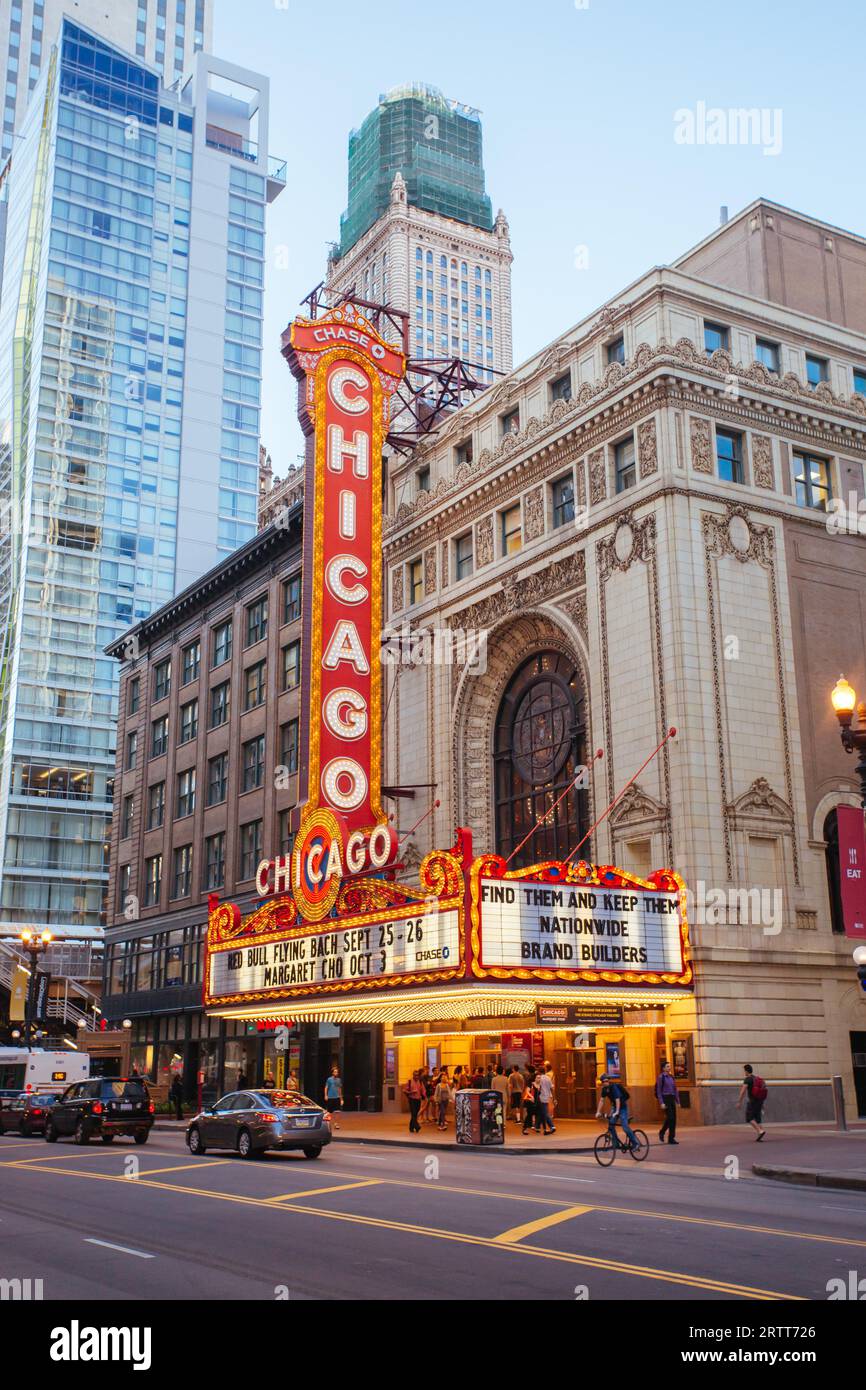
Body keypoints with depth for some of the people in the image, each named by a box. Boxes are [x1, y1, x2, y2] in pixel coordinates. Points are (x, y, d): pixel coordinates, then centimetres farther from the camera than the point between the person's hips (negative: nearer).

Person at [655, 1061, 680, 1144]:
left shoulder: (671, 1077, 13)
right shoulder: (661, 1077, -6)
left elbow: (675, 1089, 17)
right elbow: (658, 1091, -9)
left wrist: (678, 1101, 12)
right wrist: (661, 1103, -15)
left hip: (672, 1099, 6)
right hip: (665, 1099, -6)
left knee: (673, 1118, 4)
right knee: (670, 1117, -15)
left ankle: (671, 1138, 14)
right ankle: (662, 1132, 3)